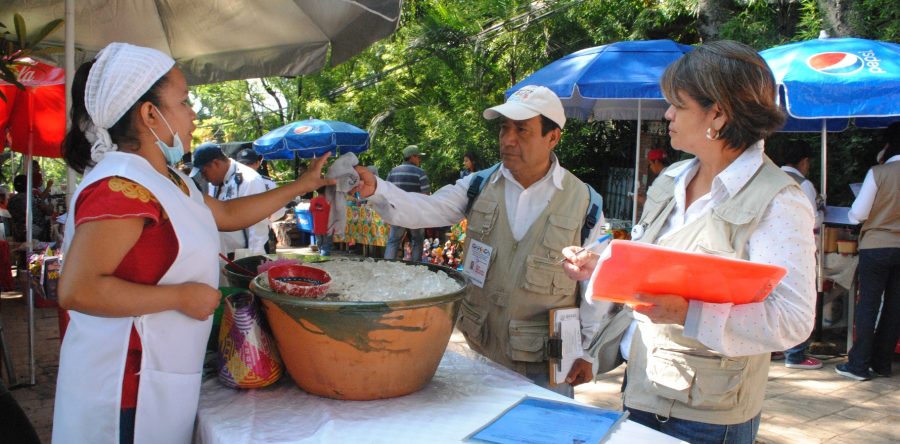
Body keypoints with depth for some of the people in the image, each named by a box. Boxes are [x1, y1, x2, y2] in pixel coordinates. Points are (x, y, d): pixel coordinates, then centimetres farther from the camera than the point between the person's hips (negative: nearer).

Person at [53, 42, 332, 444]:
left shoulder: (166, 180, 11)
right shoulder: (121, 187, -22)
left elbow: (227, 214, 24)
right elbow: (76, 290, -28)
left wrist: (303, 185, 24)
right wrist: (181, 297, -22)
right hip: (126, 383, -10)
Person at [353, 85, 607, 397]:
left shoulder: (583, 201, -8)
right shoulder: (479, 186, 0)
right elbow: (427, 210, -12)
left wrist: (587, 352, -2)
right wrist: (376, 189, -30)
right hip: (481, 349, 3)